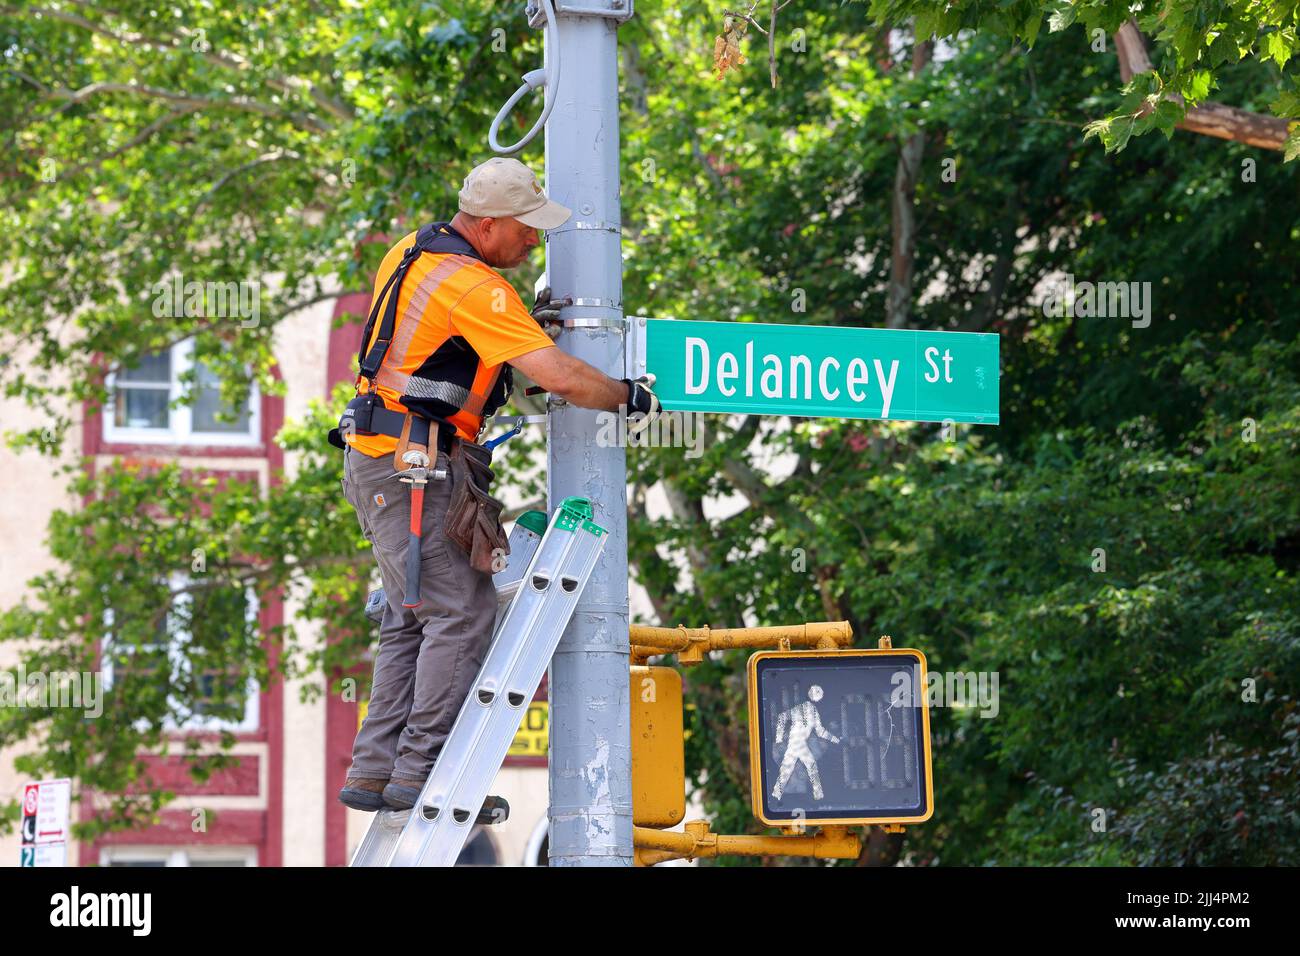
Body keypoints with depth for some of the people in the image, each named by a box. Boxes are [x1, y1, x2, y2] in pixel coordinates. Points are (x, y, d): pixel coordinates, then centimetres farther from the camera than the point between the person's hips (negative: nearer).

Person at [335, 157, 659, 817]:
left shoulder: (412, 252, 11)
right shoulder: (475, 288, -18)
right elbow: (563, 379, -23)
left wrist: (525, 321, 12)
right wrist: (628, 397, -5)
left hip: (381, 463, 10)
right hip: (412, 466, -10)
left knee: (415, 616, 12)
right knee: (464, 609, -10)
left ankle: (375, 770, 10)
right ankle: (421, 769, -11)